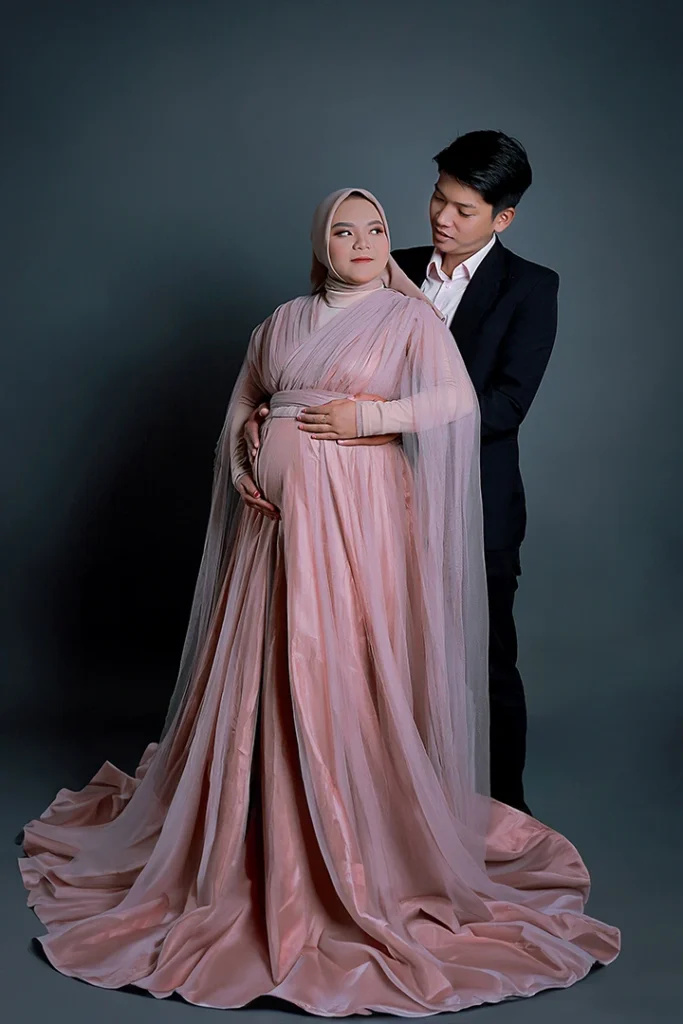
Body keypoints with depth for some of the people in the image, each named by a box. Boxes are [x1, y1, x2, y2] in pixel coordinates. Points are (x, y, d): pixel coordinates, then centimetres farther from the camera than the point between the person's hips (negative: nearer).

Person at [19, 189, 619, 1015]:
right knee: (260, 672, 6)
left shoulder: (410, 317, 1)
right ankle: (254, 840, 21)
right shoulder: (283, 322, 15)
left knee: (349, 673, -5)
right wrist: (240, 467, 5)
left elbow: (458, 401, -13)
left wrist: (368, 415, -16)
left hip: (361, 514, -5)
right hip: (278, 513, 5)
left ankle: (363, 851, 6)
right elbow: (241, 406, 22)